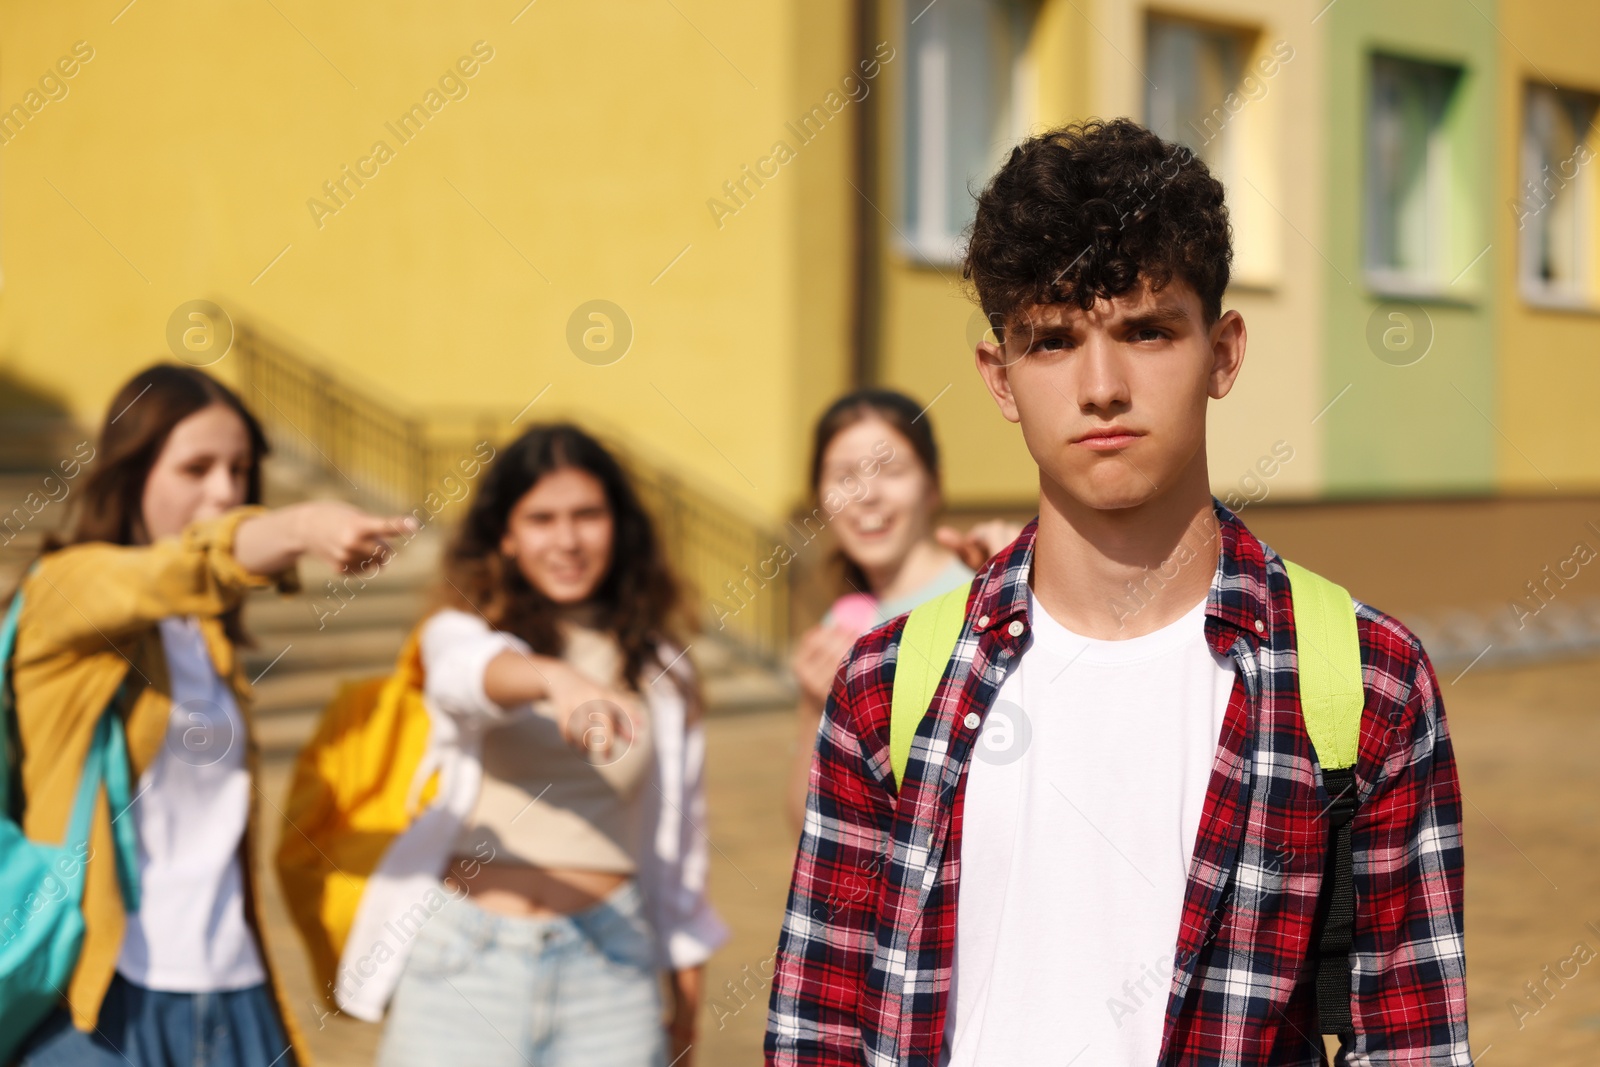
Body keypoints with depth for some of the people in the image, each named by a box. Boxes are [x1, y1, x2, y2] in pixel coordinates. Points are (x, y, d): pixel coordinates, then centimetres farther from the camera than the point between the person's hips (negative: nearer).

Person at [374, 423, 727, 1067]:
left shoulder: (660, 667, 13)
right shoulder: (462, 631, 5)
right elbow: (468, 672, -21)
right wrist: (556, 679, -44)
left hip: (608, 969, 2)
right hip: (468, 960, -2)